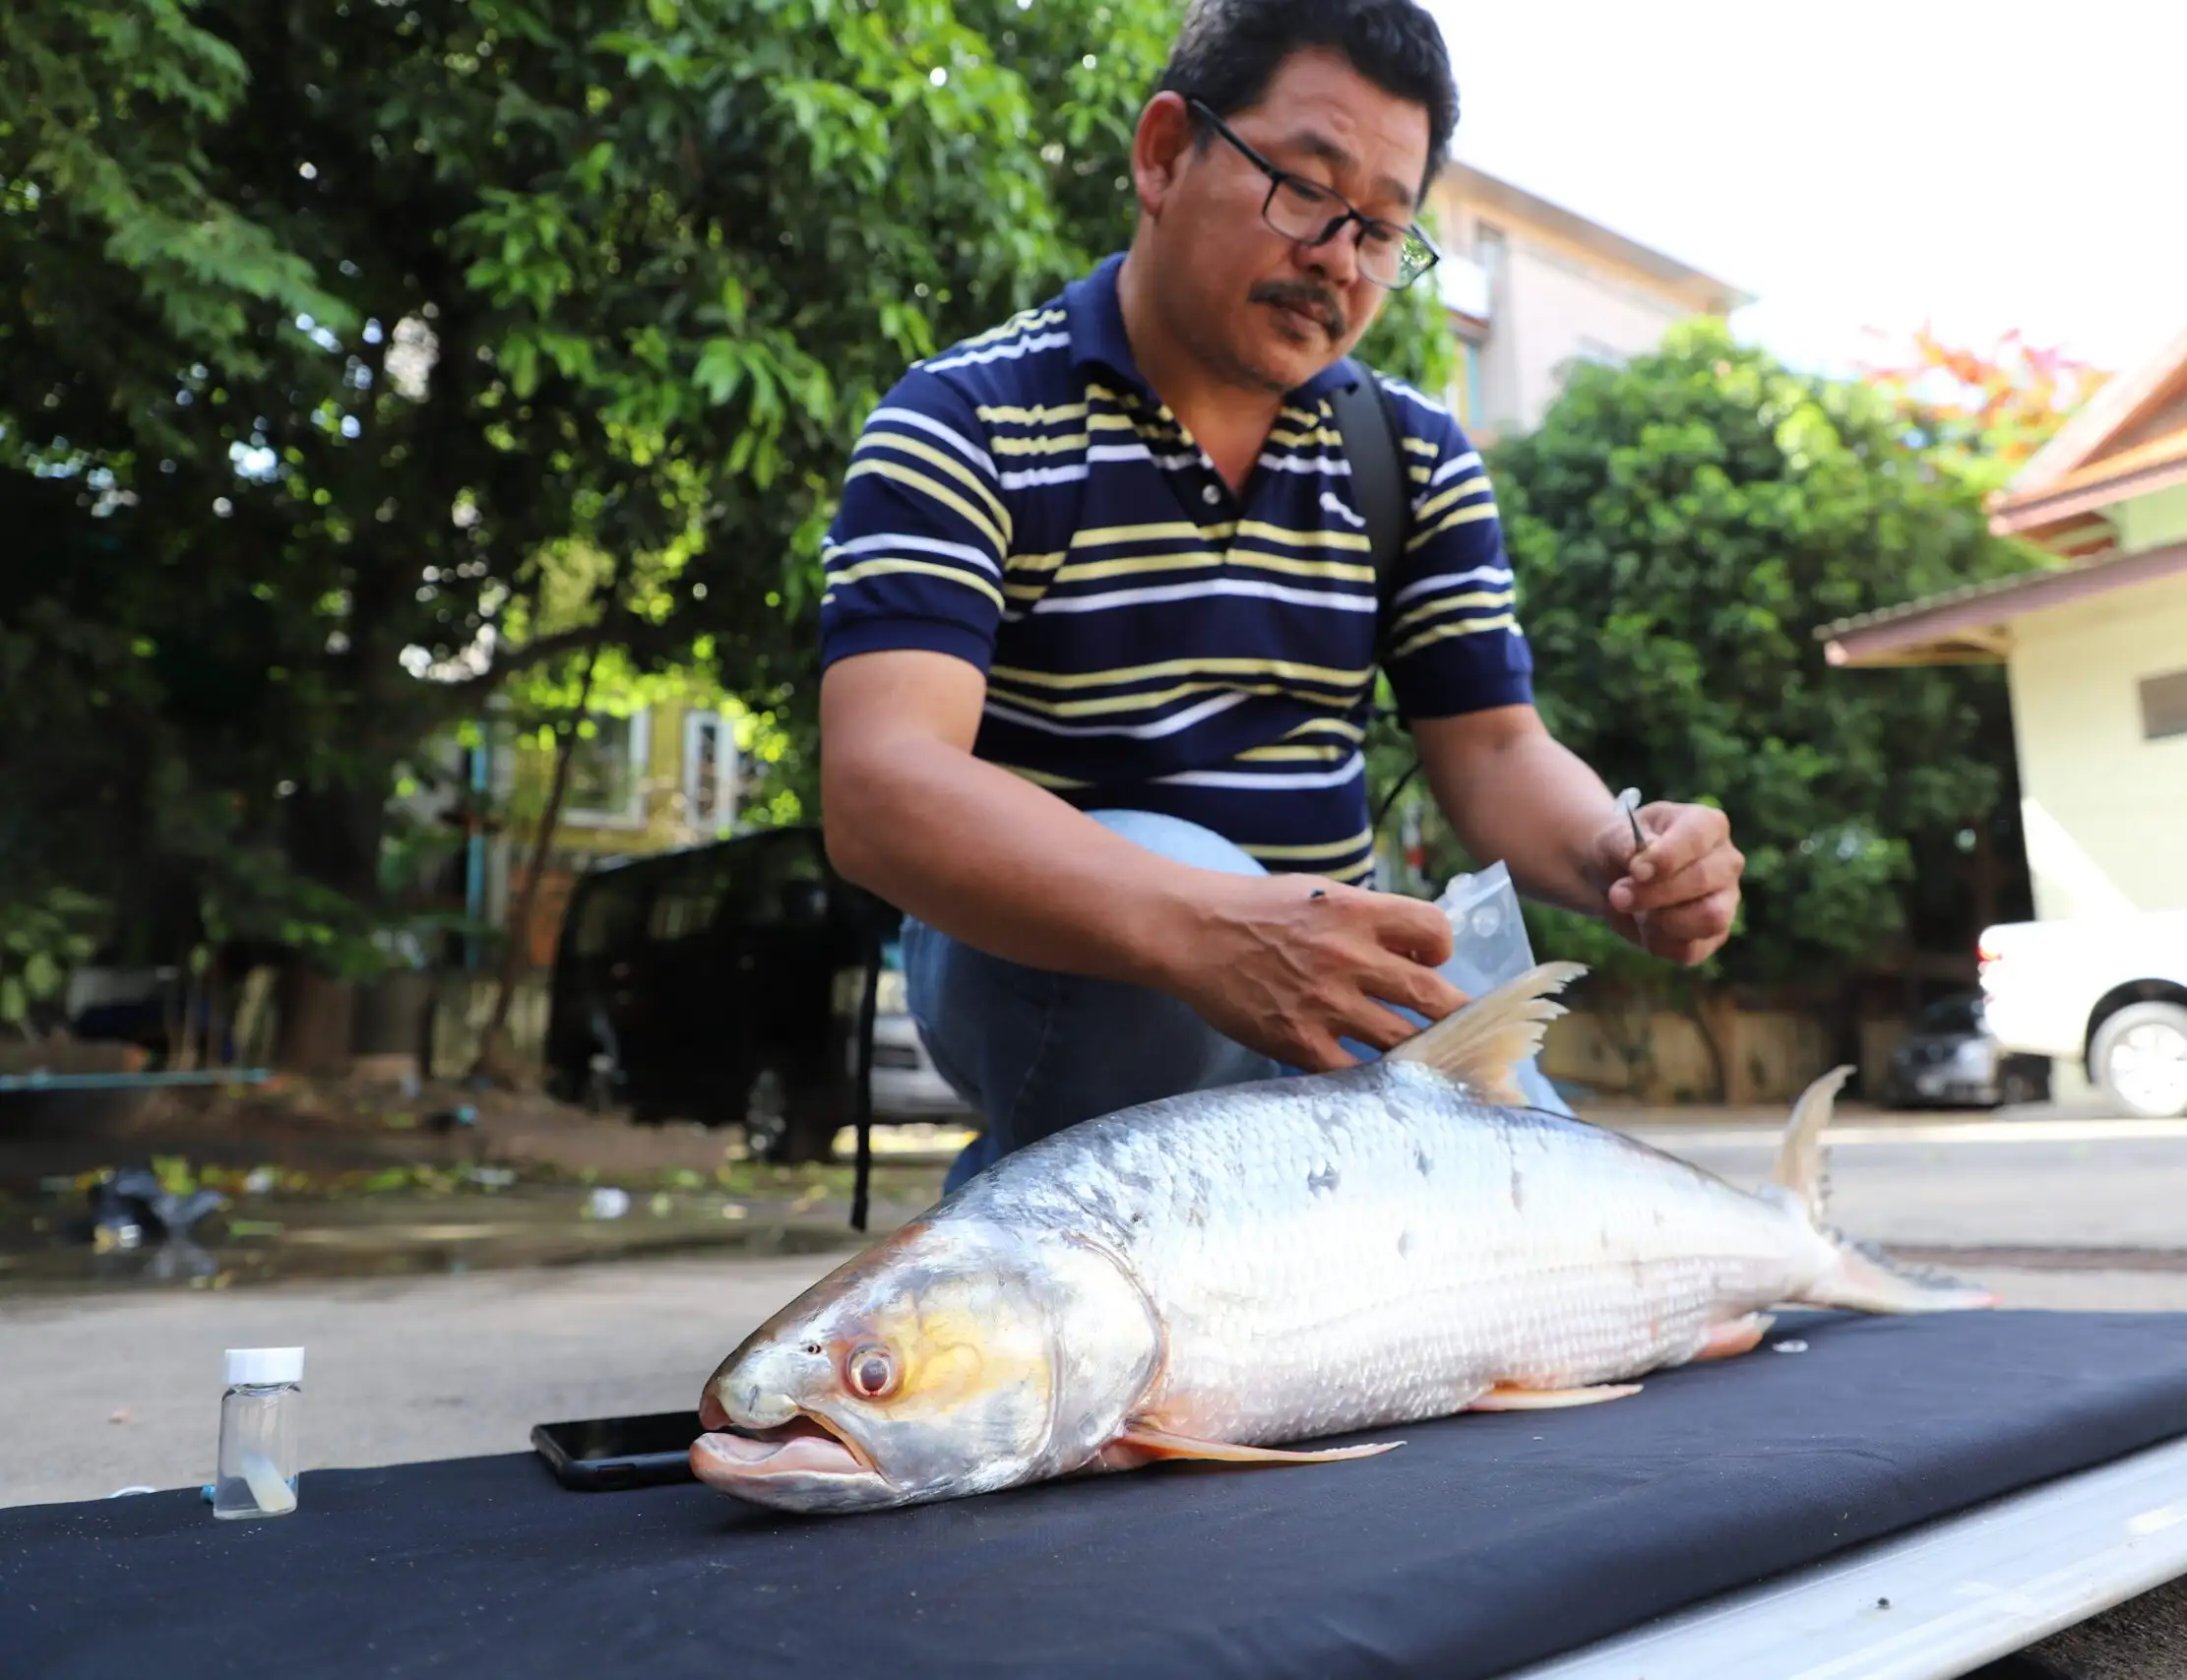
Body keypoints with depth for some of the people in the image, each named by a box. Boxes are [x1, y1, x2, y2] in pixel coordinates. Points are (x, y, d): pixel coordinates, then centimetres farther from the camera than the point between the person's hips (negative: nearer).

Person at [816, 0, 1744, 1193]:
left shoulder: (1416, 458, 4)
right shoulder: (963, 426, -12)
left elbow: (1494, 749, 3)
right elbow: (880, 786, -27)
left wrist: (1620, 861, -22)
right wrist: (1200, 930, -44)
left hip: (1334, 970, 5)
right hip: (1039, 959, -4)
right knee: (1165, 874, -35)